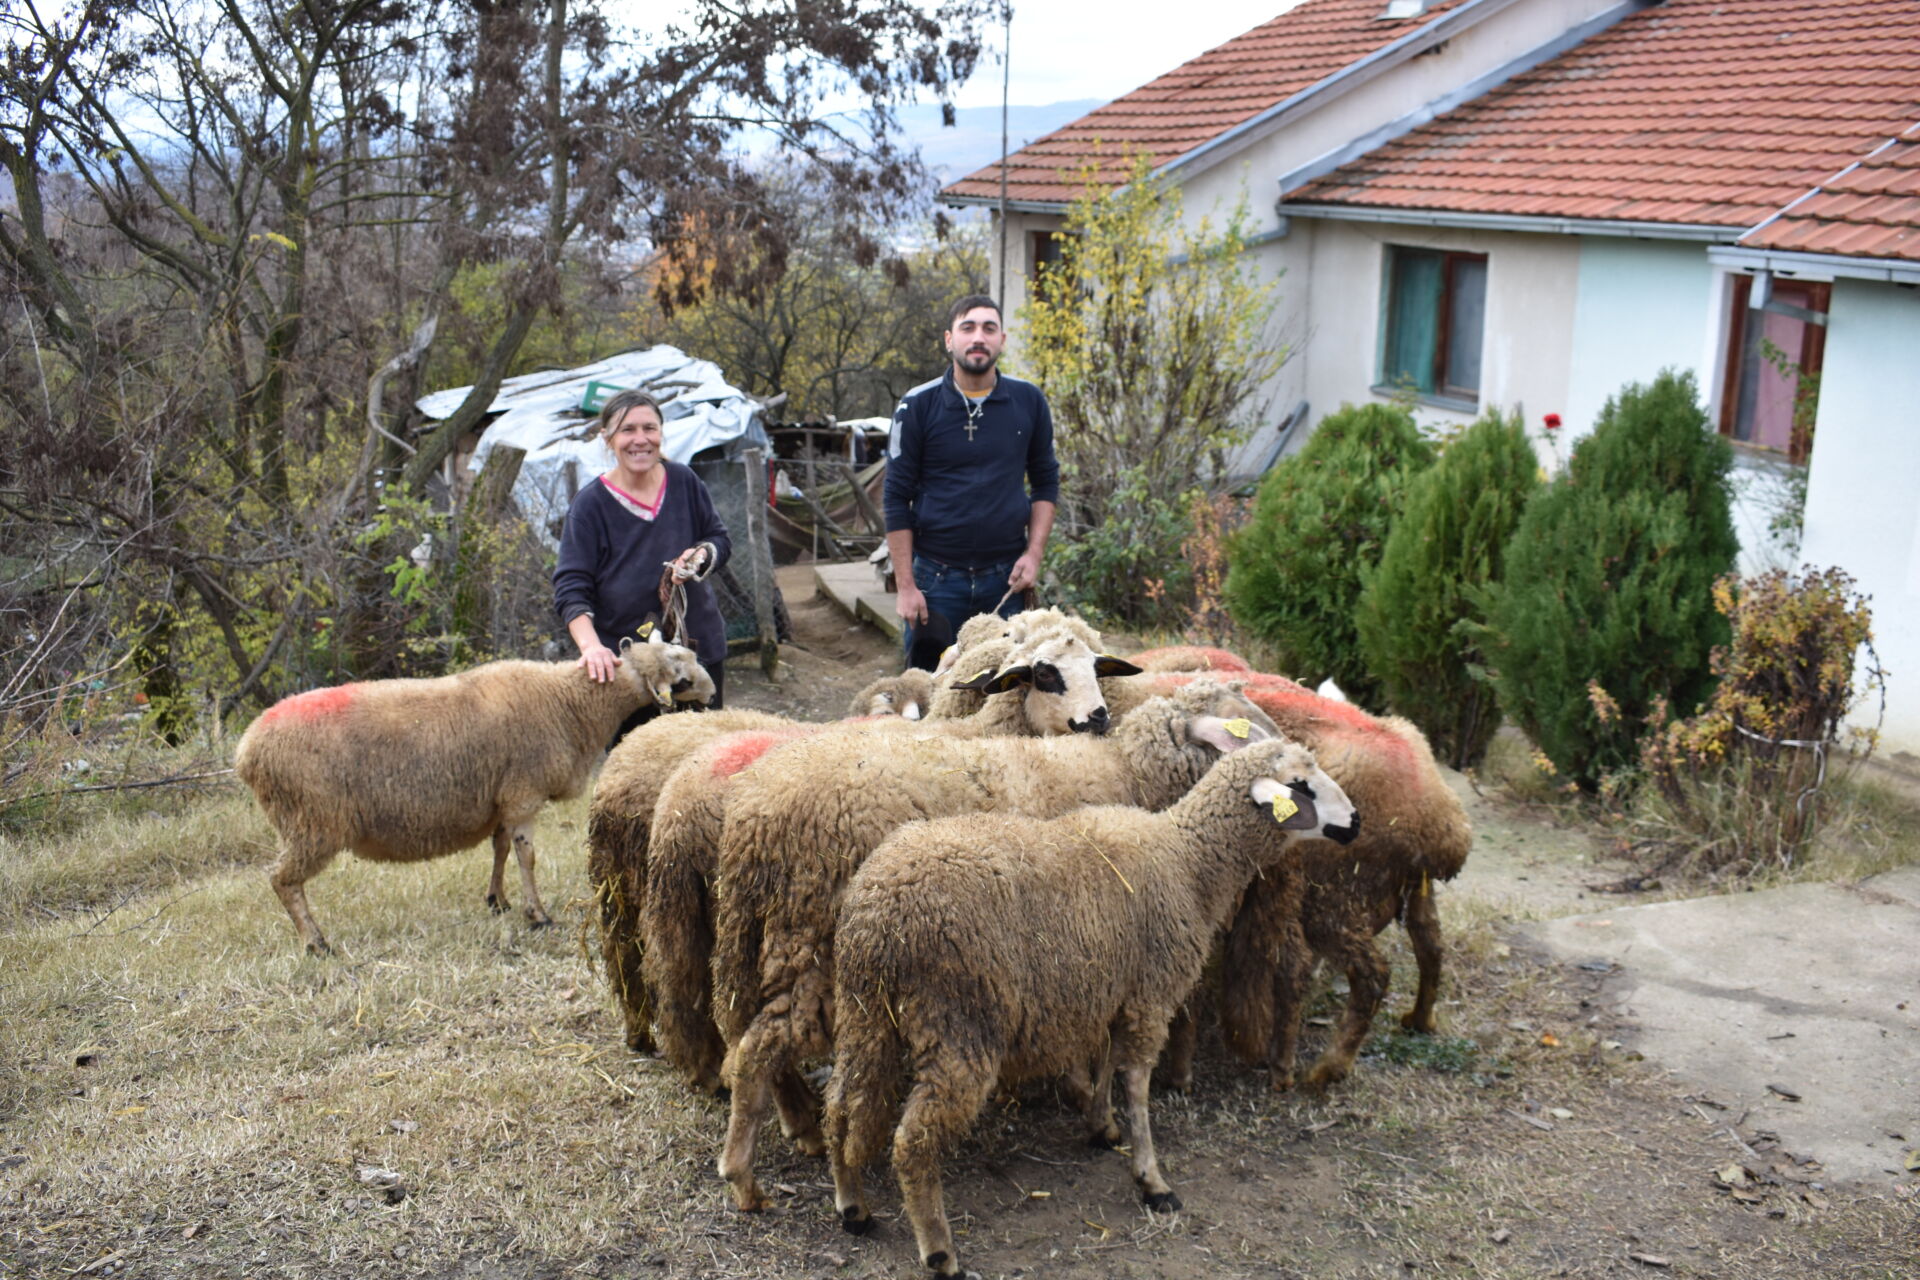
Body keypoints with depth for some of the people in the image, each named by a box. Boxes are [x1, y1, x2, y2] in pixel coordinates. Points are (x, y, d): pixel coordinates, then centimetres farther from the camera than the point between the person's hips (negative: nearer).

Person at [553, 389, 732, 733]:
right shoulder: (590, 504, -7)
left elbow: (721, 539, 14)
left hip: (699, 648, 3)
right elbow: (570, 588, -11)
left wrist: (701, 556, -11)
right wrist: (591, 645, -28)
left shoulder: (684, 481, 3)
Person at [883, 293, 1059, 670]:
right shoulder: (918, 406, -3)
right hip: (936, 578, -2)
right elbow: (897, 498, -1)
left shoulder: (1029, 401, 3)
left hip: (1005, 578, 2)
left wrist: (1034, 553, 0)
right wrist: (905, 585, -6)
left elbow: (1046, 483, 12)